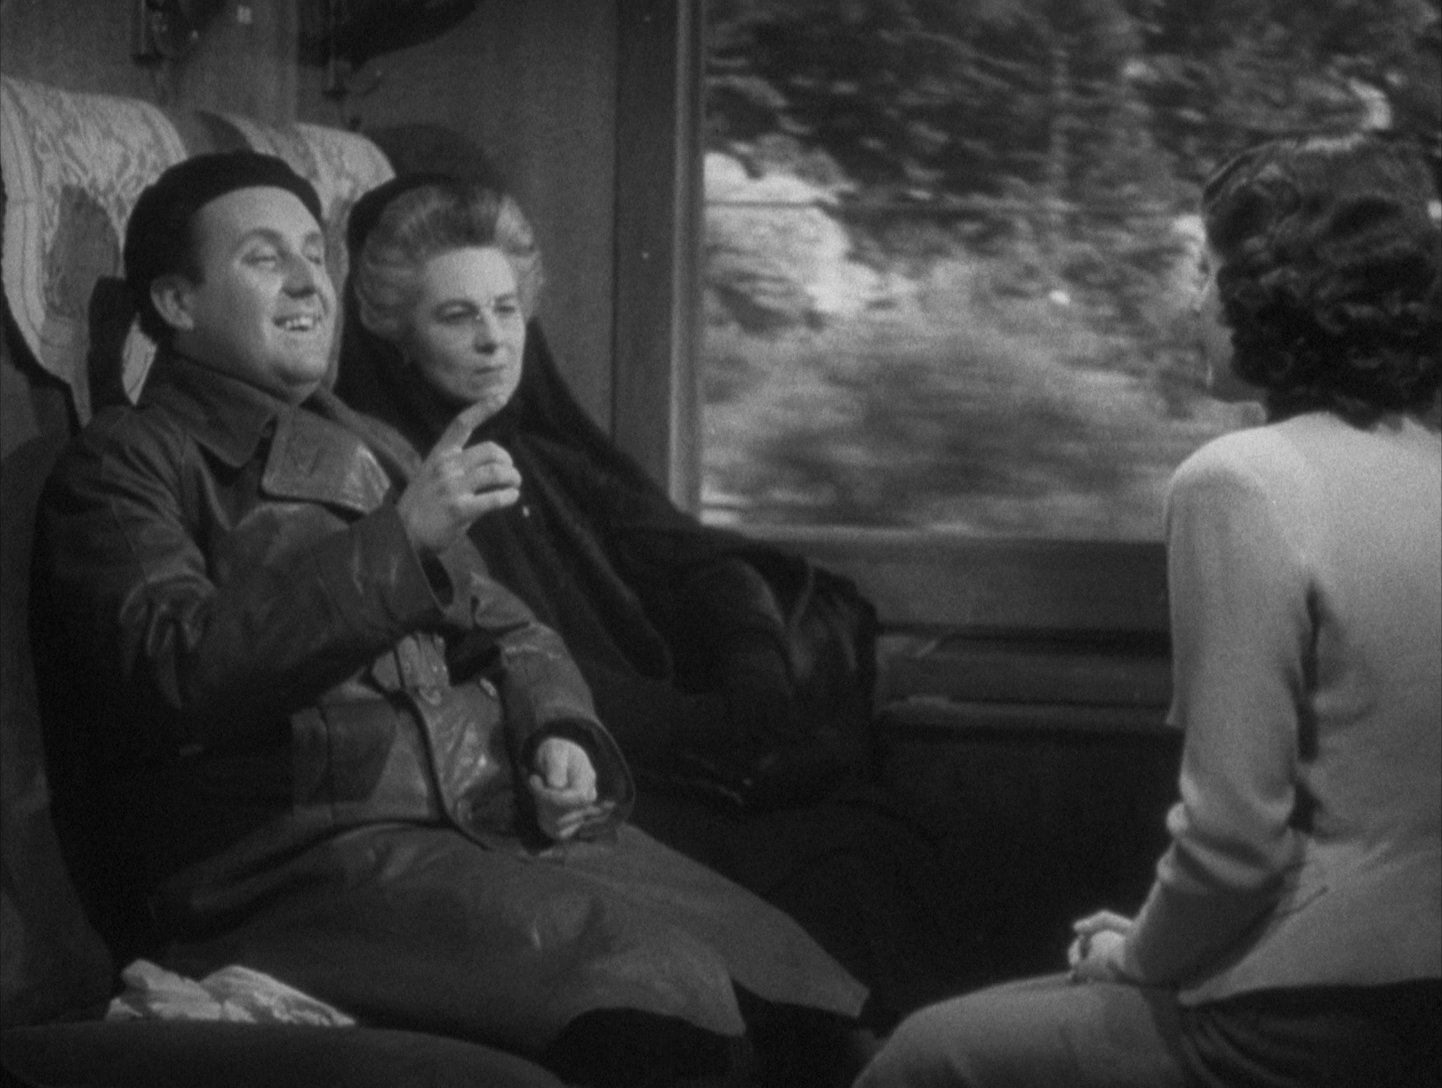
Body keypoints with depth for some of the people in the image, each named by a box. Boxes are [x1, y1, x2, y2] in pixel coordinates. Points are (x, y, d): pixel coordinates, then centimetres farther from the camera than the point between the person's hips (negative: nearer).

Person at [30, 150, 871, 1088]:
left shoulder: (371, 449, 27)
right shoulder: (123, 466, 3)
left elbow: (503, 626, 28)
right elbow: (175, 667, -15)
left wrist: (558, 730, 4)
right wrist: (398, 541, -21)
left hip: (502, 823, 7)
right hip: (297, 857, -7)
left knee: (772, 964, -17)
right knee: (655, 977, -29)